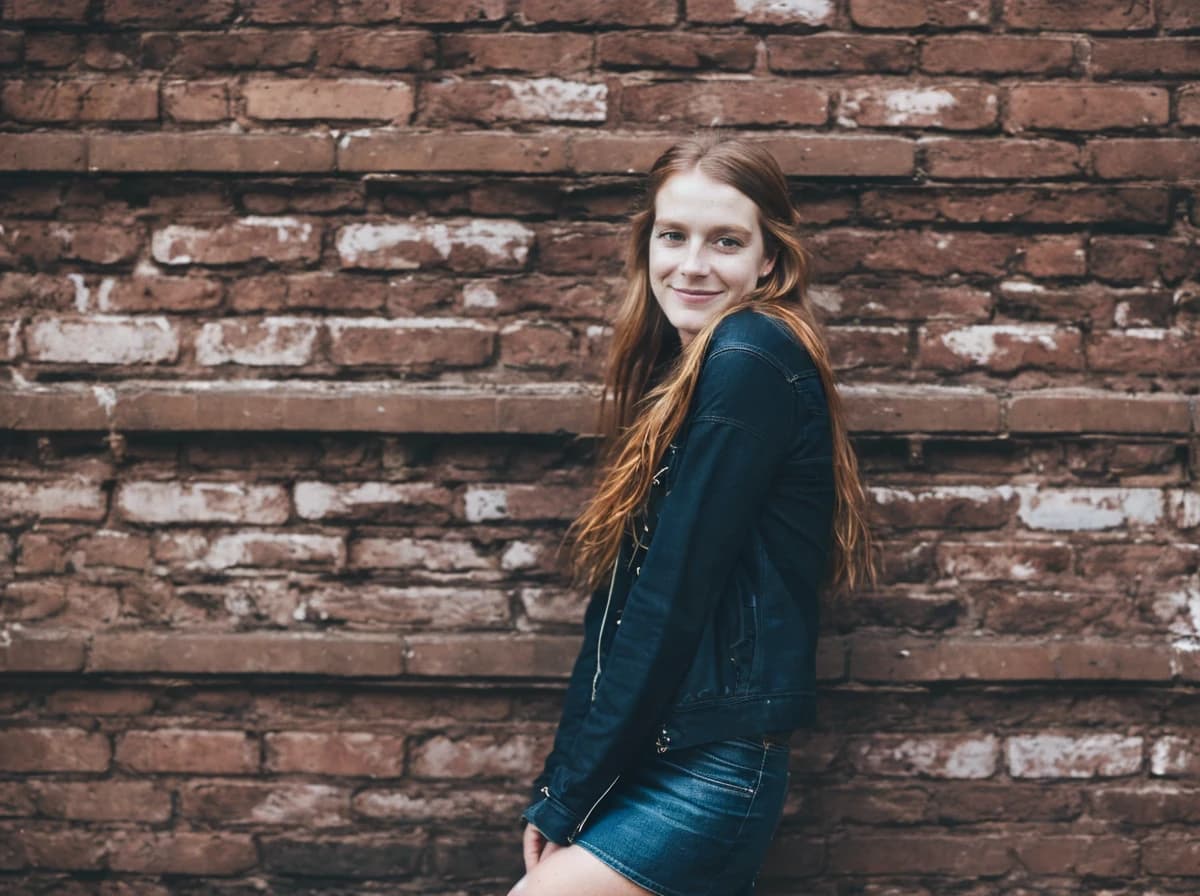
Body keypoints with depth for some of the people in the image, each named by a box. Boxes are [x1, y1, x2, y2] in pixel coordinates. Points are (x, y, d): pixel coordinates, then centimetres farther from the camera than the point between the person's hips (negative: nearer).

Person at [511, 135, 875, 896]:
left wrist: (569, 796, -10)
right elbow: (629, 596, 11)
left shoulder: (750, 358, -13)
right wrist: (563, 785, 7)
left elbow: (675, 596, -16)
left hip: (709, 769, -8)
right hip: (664, 759, 8)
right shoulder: (684, 370, 13)